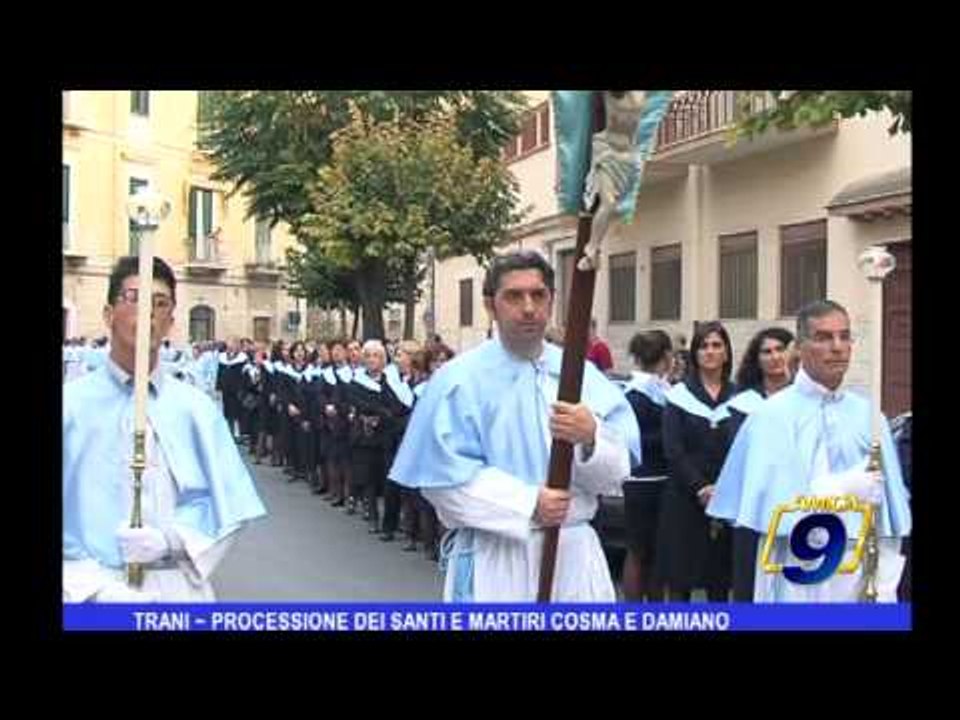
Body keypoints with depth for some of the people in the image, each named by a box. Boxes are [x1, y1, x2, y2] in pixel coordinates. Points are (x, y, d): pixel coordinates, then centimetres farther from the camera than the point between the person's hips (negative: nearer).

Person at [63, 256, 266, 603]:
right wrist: (92, 586, -15)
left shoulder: (195, 407, 1)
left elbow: (228, 504, 3)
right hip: (95, 592, -1)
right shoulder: (70, 404, -3)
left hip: (178, 588, 1)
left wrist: (171, 539, -12)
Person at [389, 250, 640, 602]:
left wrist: (591, 439, -20)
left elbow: (615, 471, 1)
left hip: (575, 551, 3)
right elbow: (443, 476, -12)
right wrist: (527, 505, -18)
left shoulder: (584, 375, 4)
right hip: (494, 559, -3)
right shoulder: (459, 379, -5)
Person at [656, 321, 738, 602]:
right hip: (685, 498, -1)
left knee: (720, 579, 7)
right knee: (680, 578, 2)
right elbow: (673, 450, -5)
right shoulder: (679, 395, 2)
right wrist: (700, 488, -15)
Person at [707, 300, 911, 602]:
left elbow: (887, 510, 2)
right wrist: (844, 488, -14)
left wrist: (884, 588, -2)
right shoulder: (772, 416, -9)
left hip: (861, 573, 3)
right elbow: (768, 505, -14)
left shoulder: (867, 414, 2)